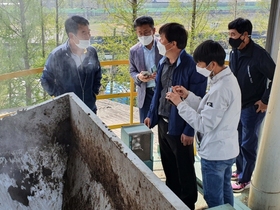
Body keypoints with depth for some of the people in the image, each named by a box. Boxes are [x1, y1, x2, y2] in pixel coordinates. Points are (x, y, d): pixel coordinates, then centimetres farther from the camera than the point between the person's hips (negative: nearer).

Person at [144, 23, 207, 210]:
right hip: (162, 122, 7)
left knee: (184, 168, 11)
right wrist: (151, 115, 13)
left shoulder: (192, 66, -20)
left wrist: (189, 130, -17)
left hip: (179, 126, -7)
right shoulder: (163, 63, 3)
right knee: (168, 164, 22)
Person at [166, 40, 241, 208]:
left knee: (214, 199, 11)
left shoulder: (220, 89, -29)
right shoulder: (228, 79, 2)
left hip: (214, 153, -10)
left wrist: (180, 103, -20)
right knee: (225, 191, 26)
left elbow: (204, 124, -26)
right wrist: (188, 96, -1)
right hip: (227, 149, 10)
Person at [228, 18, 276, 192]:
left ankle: (245, 179, 18)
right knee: (238, 141, 18)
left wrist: (265, 101, -15)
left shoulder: (259, 54, -21)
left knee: (248, 144, 4)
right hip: (236, 105, 7)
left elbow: (276, 78, -16)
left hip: (252, 107, -7)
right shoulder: (234, 53, 1)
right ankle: (240, 170, 36)